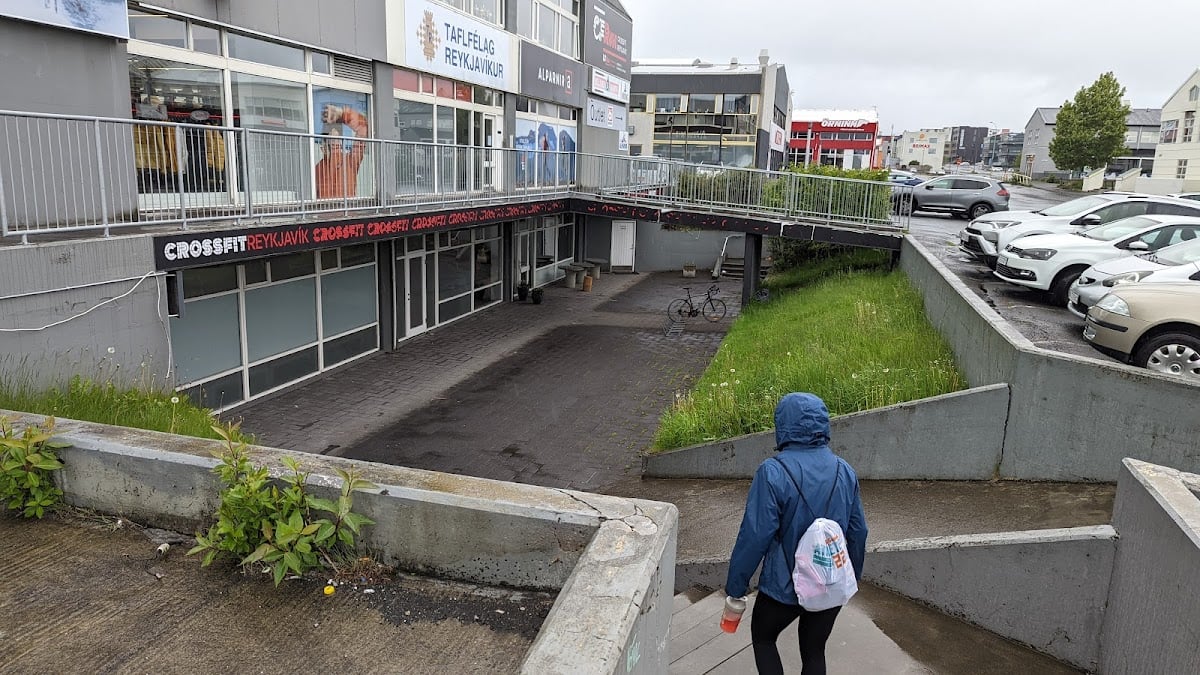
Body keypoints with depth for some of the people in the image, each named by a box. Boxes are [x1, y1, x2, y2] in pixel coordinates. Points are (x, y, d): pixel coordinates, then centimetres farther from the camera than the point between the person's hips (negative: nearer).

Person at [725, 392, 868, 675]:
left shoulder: (773, 473, -22)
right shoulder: (845, 471, -4)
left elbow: (755, 535, -21)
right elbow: (858, 531, 3)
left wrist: (735, 586, -9)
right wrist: (853, 576, 19)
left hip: (784, 587, -4)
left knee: (763, 638, 22)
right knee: (814, 652, 21)